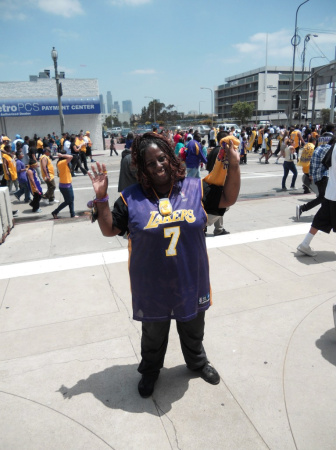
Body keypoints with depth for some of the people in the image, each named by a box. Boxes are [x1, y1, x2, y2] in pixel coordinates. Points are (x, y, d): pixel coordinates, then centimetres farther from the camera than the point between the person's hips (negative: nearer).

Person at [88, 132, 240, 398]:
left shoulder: (195, 188, -4)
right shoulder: (131, 198, -9)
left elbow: (228, 199, 1)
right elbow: (109, 230, -4)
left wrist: (234, 166, -11)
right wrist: (101, 198, -17)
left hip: (191, 280, 2)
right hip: (152, 286, -1)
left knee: (193, 328, 26)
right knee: (153, 333, 22)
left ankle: (197, 362, 56)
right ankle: (150, 370, 52)